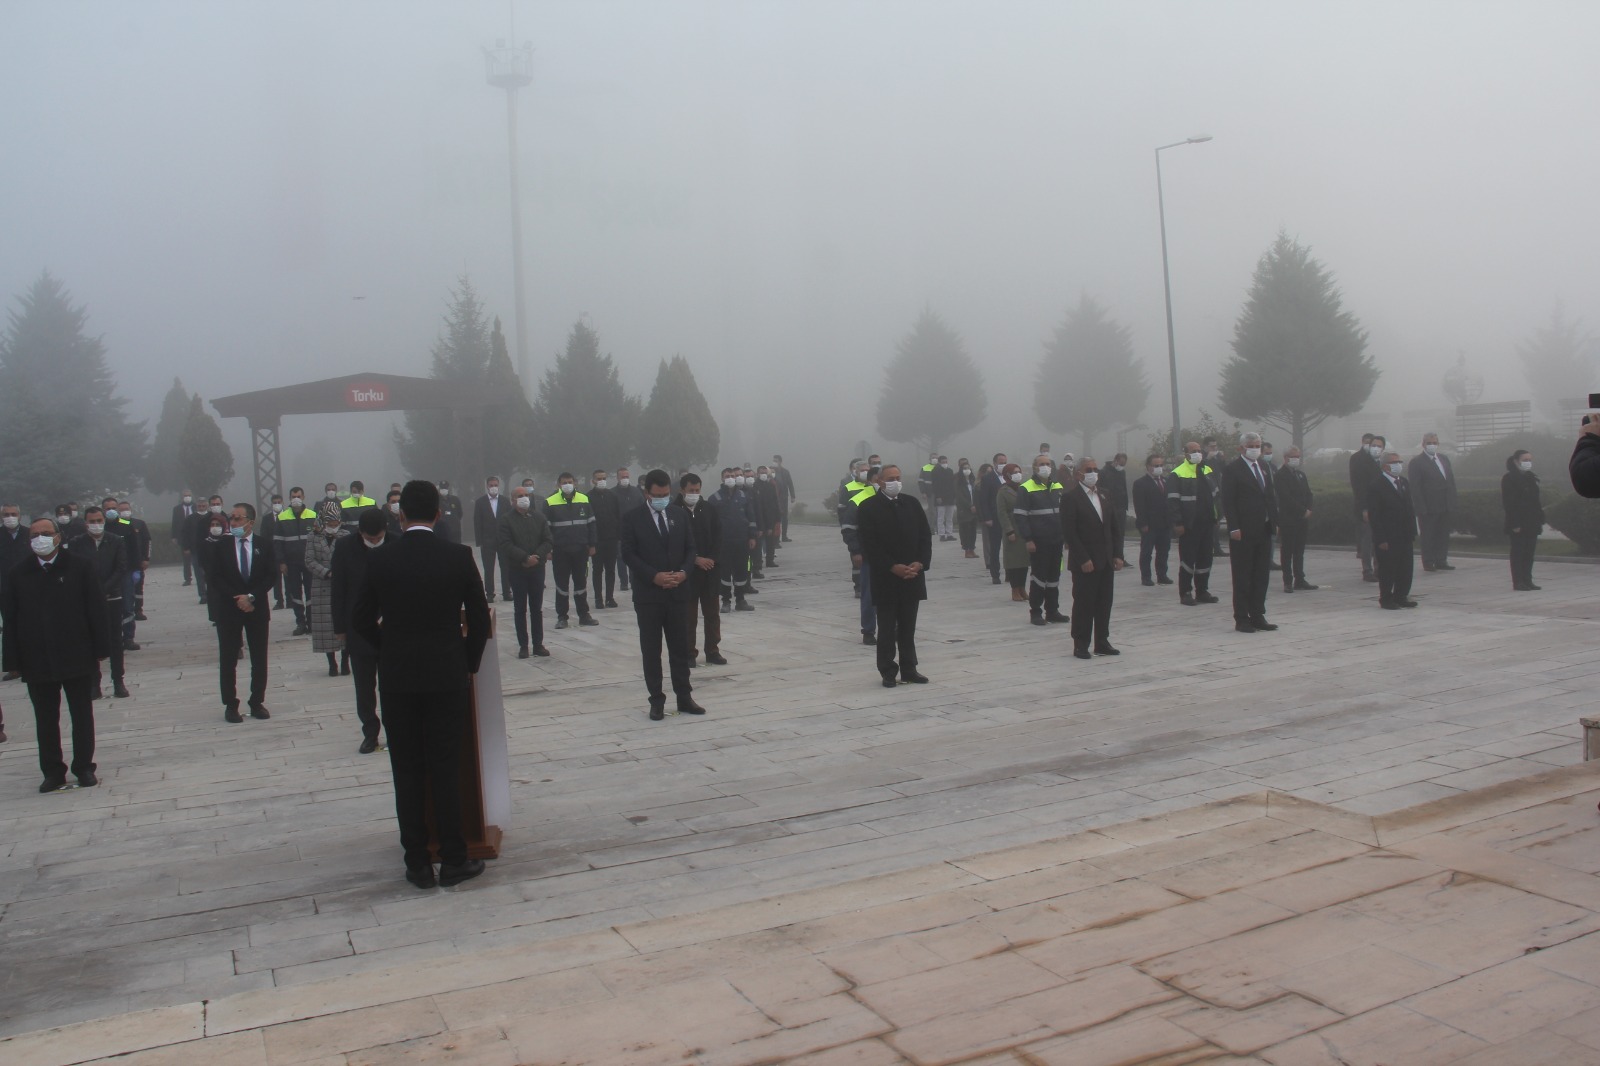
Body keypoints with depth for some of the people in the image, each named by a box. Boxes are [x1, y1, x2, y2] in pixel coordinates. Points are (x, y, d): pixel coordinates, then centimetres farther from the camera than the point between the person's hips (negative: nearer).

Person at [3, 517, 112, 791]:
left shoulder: (80, 567, -2)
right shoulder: (17, 574, 3)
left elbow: (97, 610, -2)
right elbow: (9, 619, 2)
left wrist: (101, 649, -6)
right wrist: (12, 660, -3)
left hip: (77, 657, -1)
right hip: (37, 662, 1)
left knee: (82, 716, 8)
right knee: (45, 720, 8)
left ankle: (84, 768, 19)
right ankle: (53, 773, 17)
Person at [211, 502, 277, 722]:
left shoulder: (264, 545, 2)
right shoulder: (221, 547, 2)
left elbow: (271, 576, -2)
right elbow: (215, 579, -2)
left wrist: (252, 596, -14)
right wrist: (237, 598, -12)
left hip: (257, 608, 1)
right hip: (228, 609, 0)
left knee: (259, 659, 4)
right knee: (228, 659, 2)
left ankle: (257, 702, 14)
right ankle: (230, 705, 10)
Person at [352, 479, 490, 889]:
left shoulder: (379, 560, -4)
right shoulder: (459, 556, -6)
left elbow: (361, 621, 1)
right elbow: (480, 618, -1)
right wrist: (468, 664, 13)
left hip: (397, 678, 1)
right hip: (448, 676, 0)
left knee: (407, 773, 9)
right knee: (446, 770, 7)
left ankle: (418, 863, 14)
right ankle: (454, 861, 12)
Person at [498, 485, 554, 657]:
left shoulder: (539, 518, 8)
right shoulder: (506, 519, -2)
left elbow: (548, 541, 2)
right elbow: (506, 545, -11)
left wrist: (537, 557, -13)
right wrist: (526, 558, -19)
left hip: (537, 568, 2)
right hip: (517, 570, -2)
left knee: (537, 609, 6)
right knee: (520, 609, 3)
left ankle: (538, 644, 12)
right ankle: (523, 645, 8)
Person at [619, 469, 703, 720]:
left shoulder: (680, 515, 7)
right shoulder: (633, 518, -4)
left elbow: (690, 549, 9)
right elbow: (628, 554, -8)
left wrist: (683, 572, -10)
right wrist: (654, 576, -17)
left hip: (678, 592, 3)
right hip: (648, 594, -3)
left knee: (680, 647, 8)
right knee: (651, 650, 3)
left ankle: (684, 698, 17)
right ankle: (657, 701, 11)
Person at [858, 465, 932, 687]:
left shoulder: (912, 503, 8)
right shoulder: (869, 507, -6)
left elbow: (925, 535, 7)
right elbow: (869, 545, -11)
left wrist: (921, 563, -7)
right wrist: (893, 567, -17)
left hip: (912, 575, 4)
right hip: (885, 577, -4)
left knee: (908, 627, 10)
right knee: (887, 628, 4)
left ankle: (909, 670, 19)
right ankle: (888, 672, 11)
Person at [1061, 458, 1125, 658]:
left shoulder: (1105, 497, 13)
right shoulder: (1070, 497, -8)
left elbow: (1115, 527, 14)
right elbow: (1069, 531, -13)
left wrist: (1118, 555, 5)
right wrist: (1083, 559, -17)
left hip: (1106, 561, 6)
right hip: (1085, 562, -6)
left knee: (1105, 603, 9)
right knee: (1083, 603, -1)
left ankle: (1102, 642, 18)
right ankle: (1081, 645, 7)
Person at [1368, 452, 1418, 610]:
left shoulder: (1404, 483, 12)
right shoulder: (1376, 487, -11)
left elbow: (1410, 509, 17)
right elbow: (1373, 516, -13)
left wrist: (1413, 532, 10)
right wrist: (1381, 539, -16)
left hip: (1405, 537, 7)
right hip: (1387, 539, -7)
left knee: (1406, 568, 9)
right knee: (1387, 570, 1)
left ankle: (1401, 596, 21)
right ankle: (1386, 599, 11)